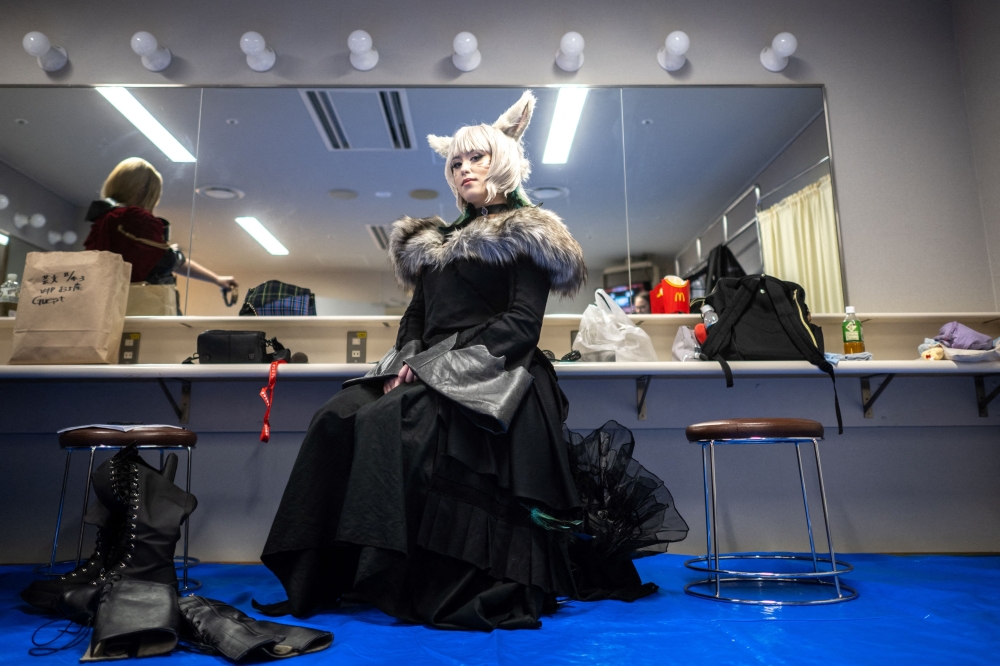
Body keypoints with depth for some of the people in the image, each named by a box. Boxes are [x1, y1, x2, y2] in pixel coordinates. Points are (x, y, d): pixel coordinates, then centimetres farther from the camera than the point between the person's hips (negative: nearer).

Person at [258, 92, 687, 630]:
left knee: (391, 421, -31)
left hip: (491, 379, -6)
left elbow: (522, 324, -7)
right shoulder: (435, 241, 25)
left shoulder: (525, 236, 6)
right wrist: (408, 360, -4)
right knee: (336, 420, -19)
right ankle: (321, 577, -15)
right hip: (428, 376, 6)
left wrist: (442, 362, -16)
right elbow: (415, 316, 18)